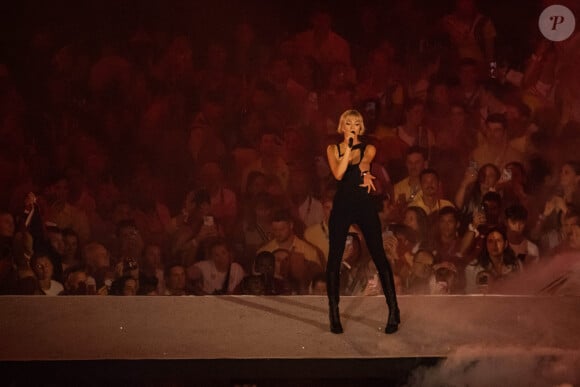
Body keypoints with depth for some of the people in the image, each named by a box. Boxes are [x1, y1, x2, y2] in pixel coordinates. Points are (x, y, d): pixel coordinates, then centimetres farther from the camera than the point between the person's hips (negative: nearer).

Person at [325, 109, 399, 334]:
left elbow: (365, 160, -17)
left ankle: (393, 311, 2)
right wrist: (348, 148, -12)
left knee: (379, 256, -3)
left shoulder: (368, 149, 7)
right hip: (342, 206, 1)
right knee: (334, 258, -1)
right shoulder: (333, 149, 7)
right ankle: (334, 314, 8)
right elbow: (338, 173, -10)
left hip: (364, 205, -1)